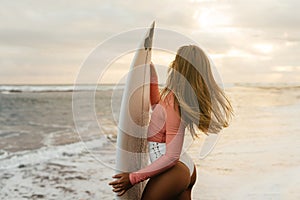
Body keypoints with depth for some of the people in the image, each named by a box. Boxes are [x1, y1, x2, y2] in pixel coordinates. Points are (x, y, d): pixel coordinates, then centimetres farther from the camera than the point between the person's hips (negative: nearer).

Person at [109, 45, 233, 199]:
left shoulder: (174, 102, -23)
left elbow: (172, 156, -24)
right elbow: (156, 105, 25)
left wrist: (134, 178, -20)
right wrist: (151, 73, 19)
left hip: (173, 171, -9)